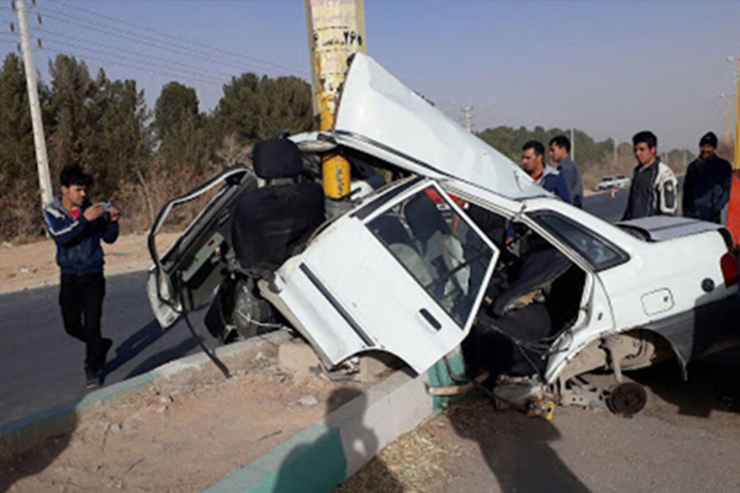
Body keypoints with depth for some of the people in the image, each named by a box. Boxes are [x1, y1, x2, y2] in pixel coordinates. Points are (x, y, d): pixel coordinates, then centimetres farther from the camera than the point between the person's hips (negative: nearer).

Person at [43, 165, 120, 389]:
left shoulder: (91, 209, -2)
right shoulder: (52, 212, -3)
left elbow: (109, 238, 6)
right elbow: (59, 237, -22)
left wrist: (112, 221, -13)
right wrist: (84, 219, -32)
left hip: (93, 275, -1)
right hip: (69, 276, 2)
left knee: (92, 324, -6)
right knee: (72, 326, 8)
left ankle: (93, 369, 9)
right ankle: (101, 345, 36)